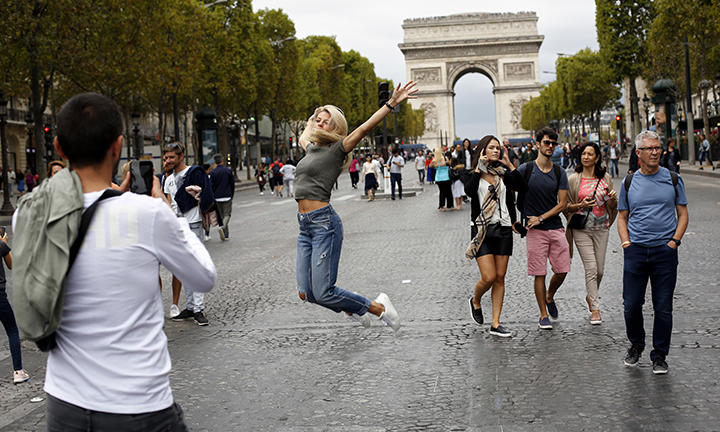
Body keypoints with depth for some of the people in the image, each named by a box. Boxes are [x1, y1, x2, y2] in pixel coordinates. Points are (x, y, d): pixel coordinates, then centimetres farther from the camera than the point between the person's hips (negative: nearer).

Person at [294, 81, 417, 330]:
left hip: (324, 222, -8)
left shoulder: (336, 149, -2)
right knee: (306, 293, 5)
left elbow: (364, 128, -13)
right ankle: (355, 310, 28)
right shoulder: (312, 149, 18)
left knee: (323, 292, -9)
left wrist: (392, 104, -18)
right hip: (305, 226, 8)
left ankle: (379, 308, 10)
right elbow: (303, 137, 43)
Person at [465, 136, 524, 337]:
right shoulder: (474, 174, 0)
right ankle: (475, 301, 23)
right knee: (489, 277, -10)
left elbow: (520, 185, -10)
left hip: (503, 228, 3)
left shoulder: (503, 173, 8)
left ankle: (495, 324, 9)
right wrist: (479, 168, -18)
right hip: (482, 229, -3)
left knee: (500, 278, 3)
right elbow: (469, 191, -21)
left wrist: (509, 165, -14)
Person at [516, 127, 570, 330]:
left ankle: (549, 297, 32)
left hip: (556, 227, 3)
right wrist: (524, 217, -2)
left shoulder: (559, 173, 6)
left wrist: (541, 218, -6)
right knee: (539, 273, -1)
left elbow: (562, 203, 2)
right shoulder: (525, 169, -2)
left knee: (562, 271, 2)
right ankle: (543, 315, 10)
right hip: (535, 230, -3)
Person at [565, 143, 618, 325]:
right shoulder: (573, 179, -1)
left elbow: (612, 206, 11)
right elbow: (566, 206, 3)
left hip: (601, 228, 3)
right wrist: (581, 205, -15)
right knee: (591, 268, -9)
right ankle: (595, 309, -2)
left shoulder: (605, 178, 6)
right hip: (581, 229, -3)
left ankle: (590, 296, 36)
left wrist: (612, 199, -12)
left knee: (600, 269, 8)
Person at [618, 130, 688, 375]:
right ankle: (636, 345, 27)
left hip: (665, 251, -1)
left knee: (663, 308, 2)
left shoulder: (673, 179, 5)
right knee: (631, 305, 2)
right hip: (635, 251, 1)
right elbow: (622, 217, 14)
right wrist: (626, 242, 0)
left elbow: (683, 214, 8)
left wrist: (675, 240, -5)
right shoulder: (629, 183, 8)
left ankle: (659, 356, 15)